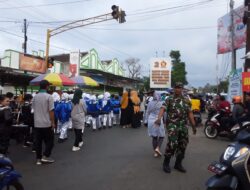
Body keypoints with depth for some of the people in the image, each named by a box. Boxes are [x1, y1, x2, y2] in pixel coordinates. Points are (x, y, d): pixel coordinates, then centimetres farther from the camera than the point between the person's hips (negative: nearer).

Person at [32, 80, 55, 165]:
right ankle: (45, 156, 7)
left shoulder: (35, 97, 6)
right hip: (47, 123, -5)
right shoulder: (49, 97, -12)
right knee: (49, 141, 10)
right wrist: (53, 122, -7)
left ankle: (38, 159, 16)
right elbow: (51, 111, -14)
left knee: (38, 142, 10)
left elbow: (33, 109, 13)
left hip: (37, 123, 5)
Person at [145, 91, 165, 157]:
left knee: (154, 137, 13)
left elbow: (147, 113, 8)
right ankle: (158, 148, -8)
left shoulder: (150, 103, 2)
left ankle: (155, 152, 17)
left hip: (151, 121, 3)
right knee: (161, 136, 13)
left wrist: (148, 121, 19)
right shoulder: (162, 103, -7)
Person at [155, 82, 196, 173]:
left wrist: (193, 125, 12)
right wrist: (159, 118, -31)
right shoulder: (169, 99, 0)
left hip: (183, 125, 5)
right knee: (172, 143, -15)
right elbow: (163, 108, -13)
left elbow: (190, 113, 14)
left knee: (182, 145, 8)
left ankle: (178, 163, 24)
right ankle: (166, 163, 2)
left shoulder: (186, 100, 12)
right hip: (172, 124, -5)